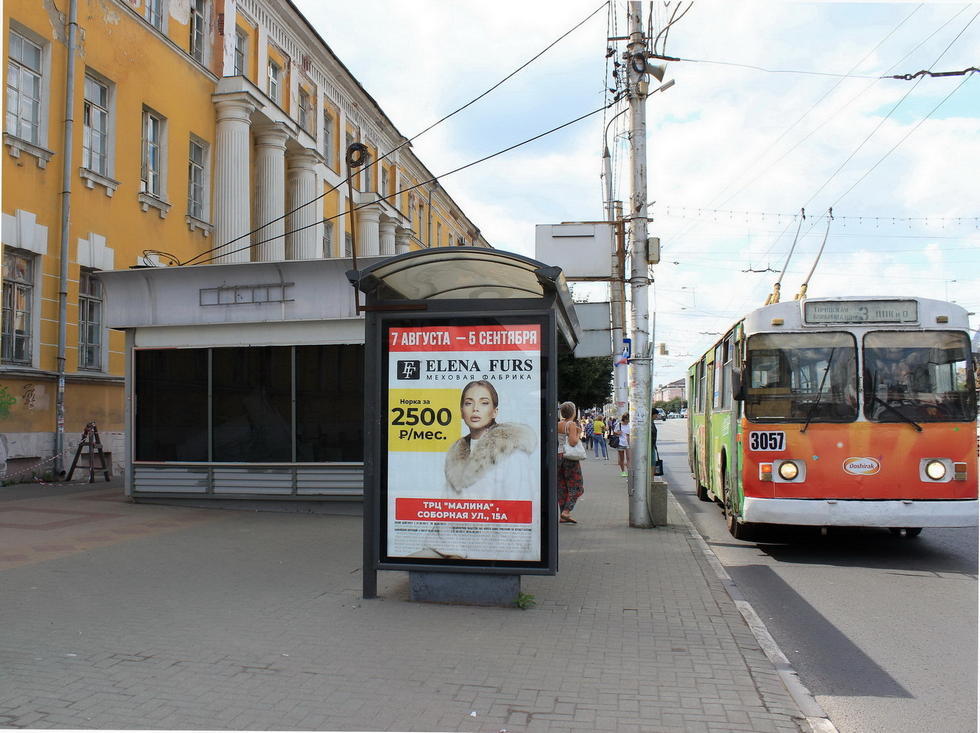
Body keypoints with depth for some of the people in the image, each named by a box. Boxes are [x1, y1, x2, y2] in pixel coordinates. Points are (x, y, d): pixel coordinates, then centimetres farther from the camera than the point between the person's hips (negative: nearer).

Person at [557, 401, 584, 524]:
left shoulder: (558, 425, 7)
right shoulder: (572, 424, -11)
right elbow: (573, 442, -21)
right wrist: (579, 434, -4)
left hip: (558, 456, 6)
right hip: (570, 457, -6)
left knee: (562, 487, 10)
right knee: (575, 487, 3)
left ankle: (563, 516, 11)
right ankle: (566, 512, -10)